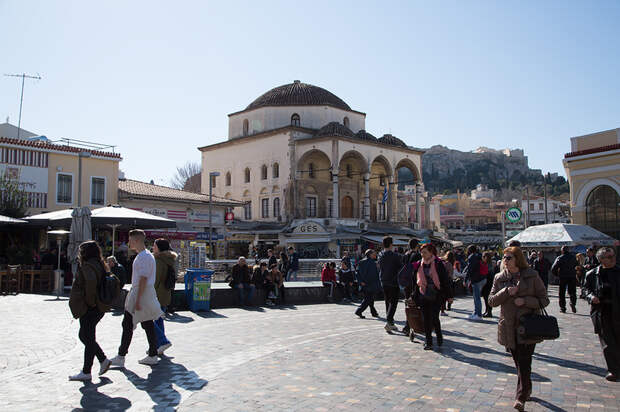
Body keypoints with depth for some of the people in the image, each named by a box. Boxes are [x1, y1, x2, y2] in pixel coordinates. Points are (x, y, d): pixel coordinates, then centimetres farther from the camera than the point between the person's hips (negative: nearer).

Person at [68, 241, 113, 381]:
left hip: (89, 309, -10)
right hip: (99, 307, 10)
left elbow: (91, 281, -33)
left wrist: (90, 301, -23)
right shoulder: (100, 265, 13)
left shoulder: (87, 266, -16)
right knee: (84, 336, 19)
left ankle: (86, 372, 8)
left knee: (88, 338, -1)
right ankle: (103, 360, 20)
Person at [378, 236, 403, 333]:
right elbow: (401, 267, -7)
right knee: (393, 303, -4)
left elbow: (379, 268, 9)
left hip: (384, 283, 6)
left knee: (388, 303, 14)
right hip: (393, 282, -6)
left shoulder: (380, 255, 4)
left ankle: (391, 324, 20)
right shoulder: (394, 255, -14)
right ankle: (388, 322, -19)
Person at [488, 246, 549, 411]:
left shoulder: (532, 276, -3)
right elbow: (491, 301, 2)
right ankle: (526, 390, 34)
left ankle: (521, 397, -2)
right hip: (509, 328, 3)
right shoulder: (499, 278, 5)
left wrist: (525, 300, -16)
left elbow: (544, 300, -1)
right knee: (519, 362, 15)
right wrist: (506, 292, -14)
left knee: (524, 363, -8)